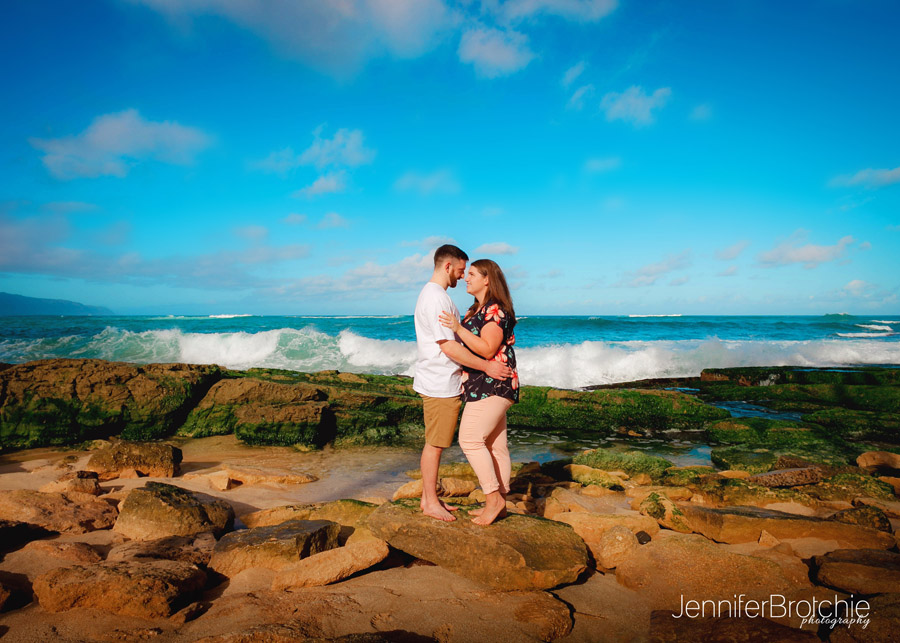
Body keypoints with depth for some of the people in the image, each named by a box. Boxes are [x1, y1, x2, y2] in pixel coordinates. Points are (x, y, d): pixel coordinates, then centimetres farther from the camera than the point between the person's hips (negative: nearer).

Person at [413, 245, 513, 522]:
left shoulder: (434, 294, 16)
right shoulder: (435, 297, -18)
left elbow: (452, 340, 21)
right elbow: (449, 348, -23)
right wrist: (486, 366, -19)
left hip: (442, 382, 10)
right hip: (440, 385, -10)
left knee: (435, 443, 16)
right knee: (435, 444, 0)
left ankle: (429, 498, 26)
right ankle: (431, 502, 12)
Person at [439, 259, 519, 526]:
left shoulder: (495, 310, -15)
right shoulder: (478, 309, 17)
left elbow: (488, 349, -23)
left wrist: (458, 328, -26)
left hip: (492, 384, -10)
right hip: (485, 385, 10)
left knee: (470, 439, -11)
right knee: (495, 444, 12)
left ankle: (493, 499, -2)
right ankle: (499, 503, 19)